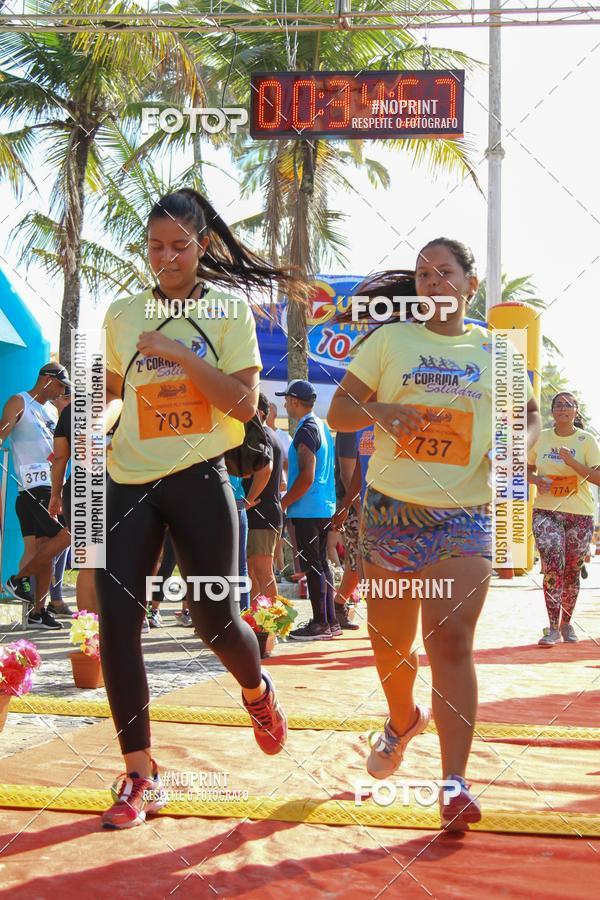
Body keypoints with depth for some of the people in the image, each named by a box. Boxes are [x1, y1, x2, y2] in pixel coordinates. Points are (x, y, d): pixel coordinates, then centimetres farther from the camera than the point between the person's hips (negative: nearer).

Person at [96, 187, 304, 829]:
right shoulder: (122, 315, 8)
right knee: (116, 621, -5)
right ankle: (140, 775, 7)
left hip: (198, 478, -3)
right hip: (129, 482, 3)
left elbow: (245, 403, -9)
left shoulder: (229, 308, 0)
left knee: (214, 615, -3)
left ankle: (256, 690, 35)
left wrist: (181, 354, -16)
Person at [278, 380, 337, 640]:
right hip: (324, 508, 10)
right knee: (321, 564, 13)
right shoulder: (322, 426, 15)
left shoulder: (306, 431, -14)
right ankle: (330, 621, 16)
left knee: (312, 566, -6)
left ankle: (320, 624, -4)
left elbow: (307, 477, -21)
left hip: (307, 510, -10)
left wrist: (283, 504, -13)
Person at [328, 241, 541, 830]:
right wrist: (379, 411, -18)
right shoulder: (390, 340, 6)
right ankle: (403, 720, 43)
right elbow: (338, 411, 3)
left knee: (450, 641, -15)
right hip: (390, 512, 1)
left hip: (464, 519, -1)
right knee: (389, 646, 12)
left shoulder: (496, 349, 8)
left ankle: (454, 782, -13)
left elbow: (528, 415, 17)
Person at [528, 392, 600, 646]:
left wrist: (571, 462, -21)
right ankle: (553, 627, -12)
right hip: (546, 511, 0)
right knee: (552, 567, -15)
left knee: (572, 572, 9)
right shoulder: (541, 438, 5)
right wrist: (537, 480, -7)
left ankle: (567, 622, 27)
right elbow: (527, 469, 15)